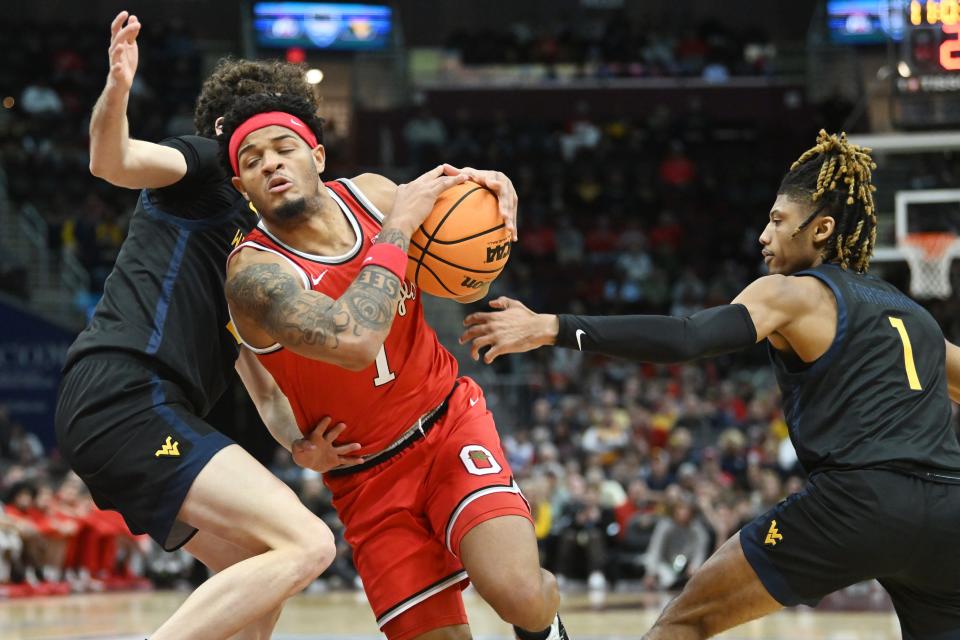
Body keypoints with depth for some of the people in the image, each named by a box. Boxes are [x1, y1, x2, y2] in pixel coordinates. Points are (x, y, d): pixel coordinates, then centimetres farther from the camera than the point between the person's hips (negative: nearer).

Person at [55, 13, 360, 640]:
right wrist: (117, 92, -36)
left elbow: (262, 384, 26)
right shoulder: (204, 167, 6)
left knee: (266, 576, 17)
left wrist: (298, 441, 5)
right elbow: (113, 161, -15)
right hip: (126, 394, -10)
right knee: (308, 543, -18)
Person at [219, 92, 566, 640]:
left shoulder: (371, 194, -4)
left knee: (519, 594, -22)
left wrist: (487, 189, -7)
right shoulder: (254, 272, -20)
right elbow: (353, 342, -38)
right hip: (371, 479, -2)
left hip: (451, 421, 2)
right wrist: (397, 228, -28)